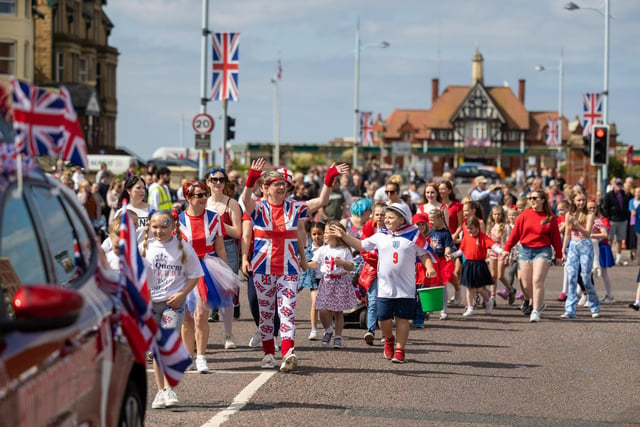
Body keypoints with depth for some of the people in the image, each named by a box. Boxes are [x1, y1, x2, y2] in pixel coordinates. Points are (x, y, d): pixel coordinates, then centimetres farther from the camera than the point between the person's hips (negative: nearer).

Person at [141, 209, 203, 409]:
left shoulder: (183, 248, -3)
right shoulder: (145, 248, 3)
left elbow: (194, 274, 1)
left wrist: (182, 294, -11)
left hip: (173, 302, -3)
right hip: (149, 302, 3)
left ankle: (168, 388, -16)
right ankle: (160, 390, 16)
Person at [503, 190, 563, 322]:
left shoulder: (550, 218, 0)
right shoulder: (524, 216, 4)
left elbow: (556, 237, 5)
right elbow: (515, 233, 4)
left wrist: (559, 255, 6)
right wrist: (507, 249, -2)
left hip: (542, 251, -3)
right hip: (525, 250, 3)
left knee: (537, 280, -15)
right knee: (526, 284, 5)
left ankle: (536, 311, -9)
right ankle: (538, 303, 30)